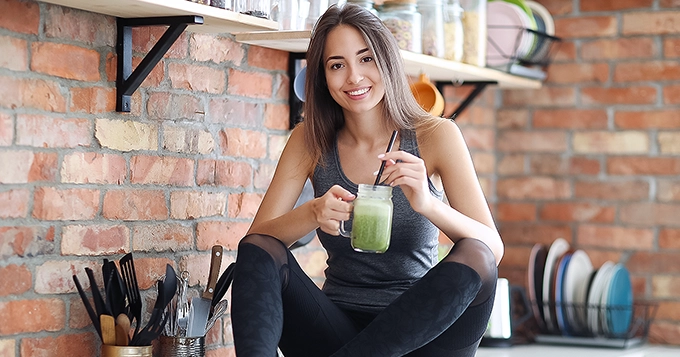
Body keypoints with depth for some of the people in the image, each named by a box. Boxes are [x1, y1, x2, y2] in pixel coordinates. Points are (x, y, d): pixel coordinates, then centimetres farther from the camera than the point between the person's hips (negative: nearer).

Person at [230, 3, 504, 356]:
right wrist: (312, 214, -26)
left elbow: (493, 248, -12)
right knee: (259, 251, -20)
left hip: (418, 328, -1)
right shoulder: (309, 142, 4)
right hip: (338, 326, 2)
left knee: (473, 259, -30)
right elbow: (256, 238, -5)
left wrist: (427, 204, -32)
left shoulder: (435, 136, -3)